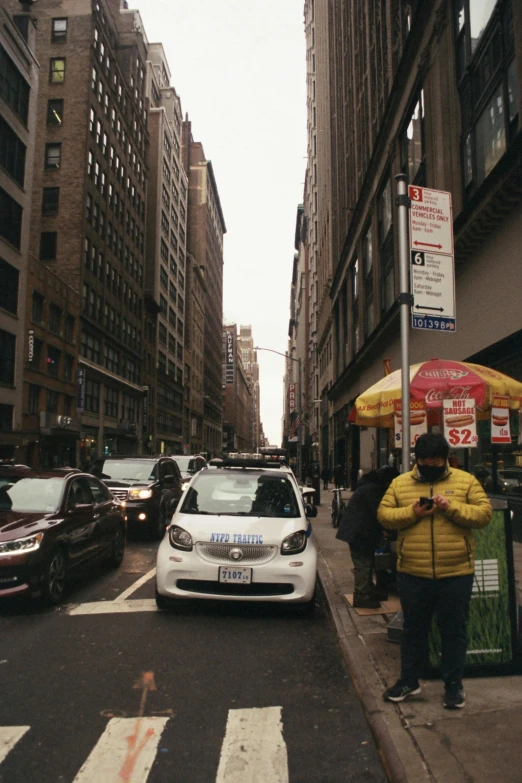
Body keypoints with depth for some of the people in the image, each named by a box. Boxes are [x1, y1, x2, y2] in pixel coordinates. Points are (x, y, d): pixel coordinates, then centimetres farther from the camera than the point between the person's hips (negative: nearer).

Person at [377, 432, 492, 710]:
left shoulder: (465, 480, 0)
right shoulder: (400, 483, 3)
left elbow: (484, 513, -6)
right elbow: (383, 515, 0)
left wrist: (452, 508, -20)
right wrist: (412, 512, -16)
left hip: (456, 574, -1)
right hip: (412, 574, 1)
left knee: (454, 631, 11)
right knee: (413, 630, 15)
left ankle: (453, 685, 28)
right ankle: (408, 680, 31)